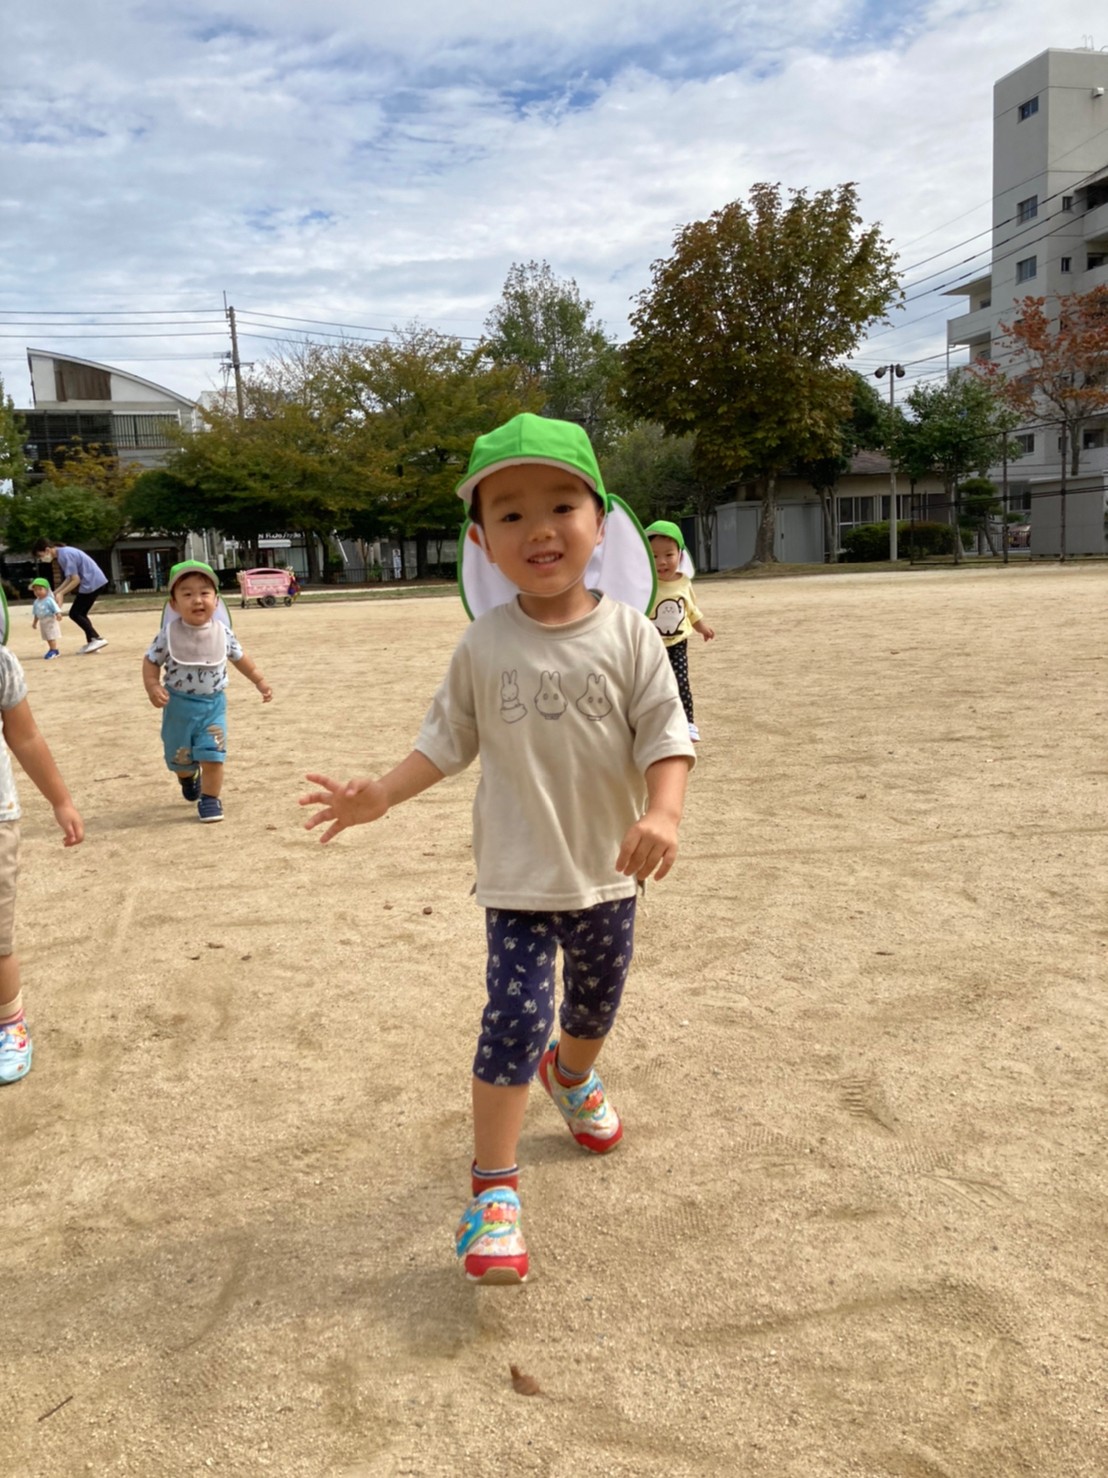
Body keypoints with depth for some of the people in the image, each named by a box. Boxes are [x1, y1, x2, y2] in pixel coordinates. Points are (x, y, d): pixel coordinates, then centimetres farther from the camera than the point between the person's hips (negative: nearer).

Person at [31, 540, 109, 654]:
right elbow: (69, 578, 17)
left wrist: (61, 593, -11)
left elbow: (75, 580, -18)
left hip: (92, 582, -10)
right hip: (95, 581, 10)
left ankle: (97, 639, -9)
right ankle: (91, 642, 16)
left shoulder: (65, 555, -17)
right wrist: (56, 592, 14)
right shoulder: (62, 553, 12)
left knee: (74, 614, -4)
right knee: (80, 614, 15)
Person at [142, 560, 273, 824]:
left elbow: (239, 657, 9)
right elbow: (151, 662, -4)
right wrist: (153, 687, -21)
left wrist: (259, 681, 12)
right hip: (179, 704, 0)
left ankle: (210, 798, 8)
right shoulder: (169, 634, -14)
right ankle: (188, 778, 49)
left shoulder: (222, 632, -8)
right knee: (179, 756, 16)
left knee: (212, 754, -8)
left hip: (213, 703, 0)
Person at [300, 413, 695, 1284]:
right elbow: (448, 740, 2)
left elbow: (667, 733, -11)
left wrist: (663, 812, -28)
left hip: (608, 866, 2)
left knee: (598, 1000, 22)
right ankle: (494, 1188, 6)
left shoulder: (628, 634, -9)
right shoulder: (487, 646, -6)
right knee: (516, 1016, -9)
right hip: (519, 873, -2)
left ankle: (572, 1075, 57)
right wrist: (383, 795, -10)